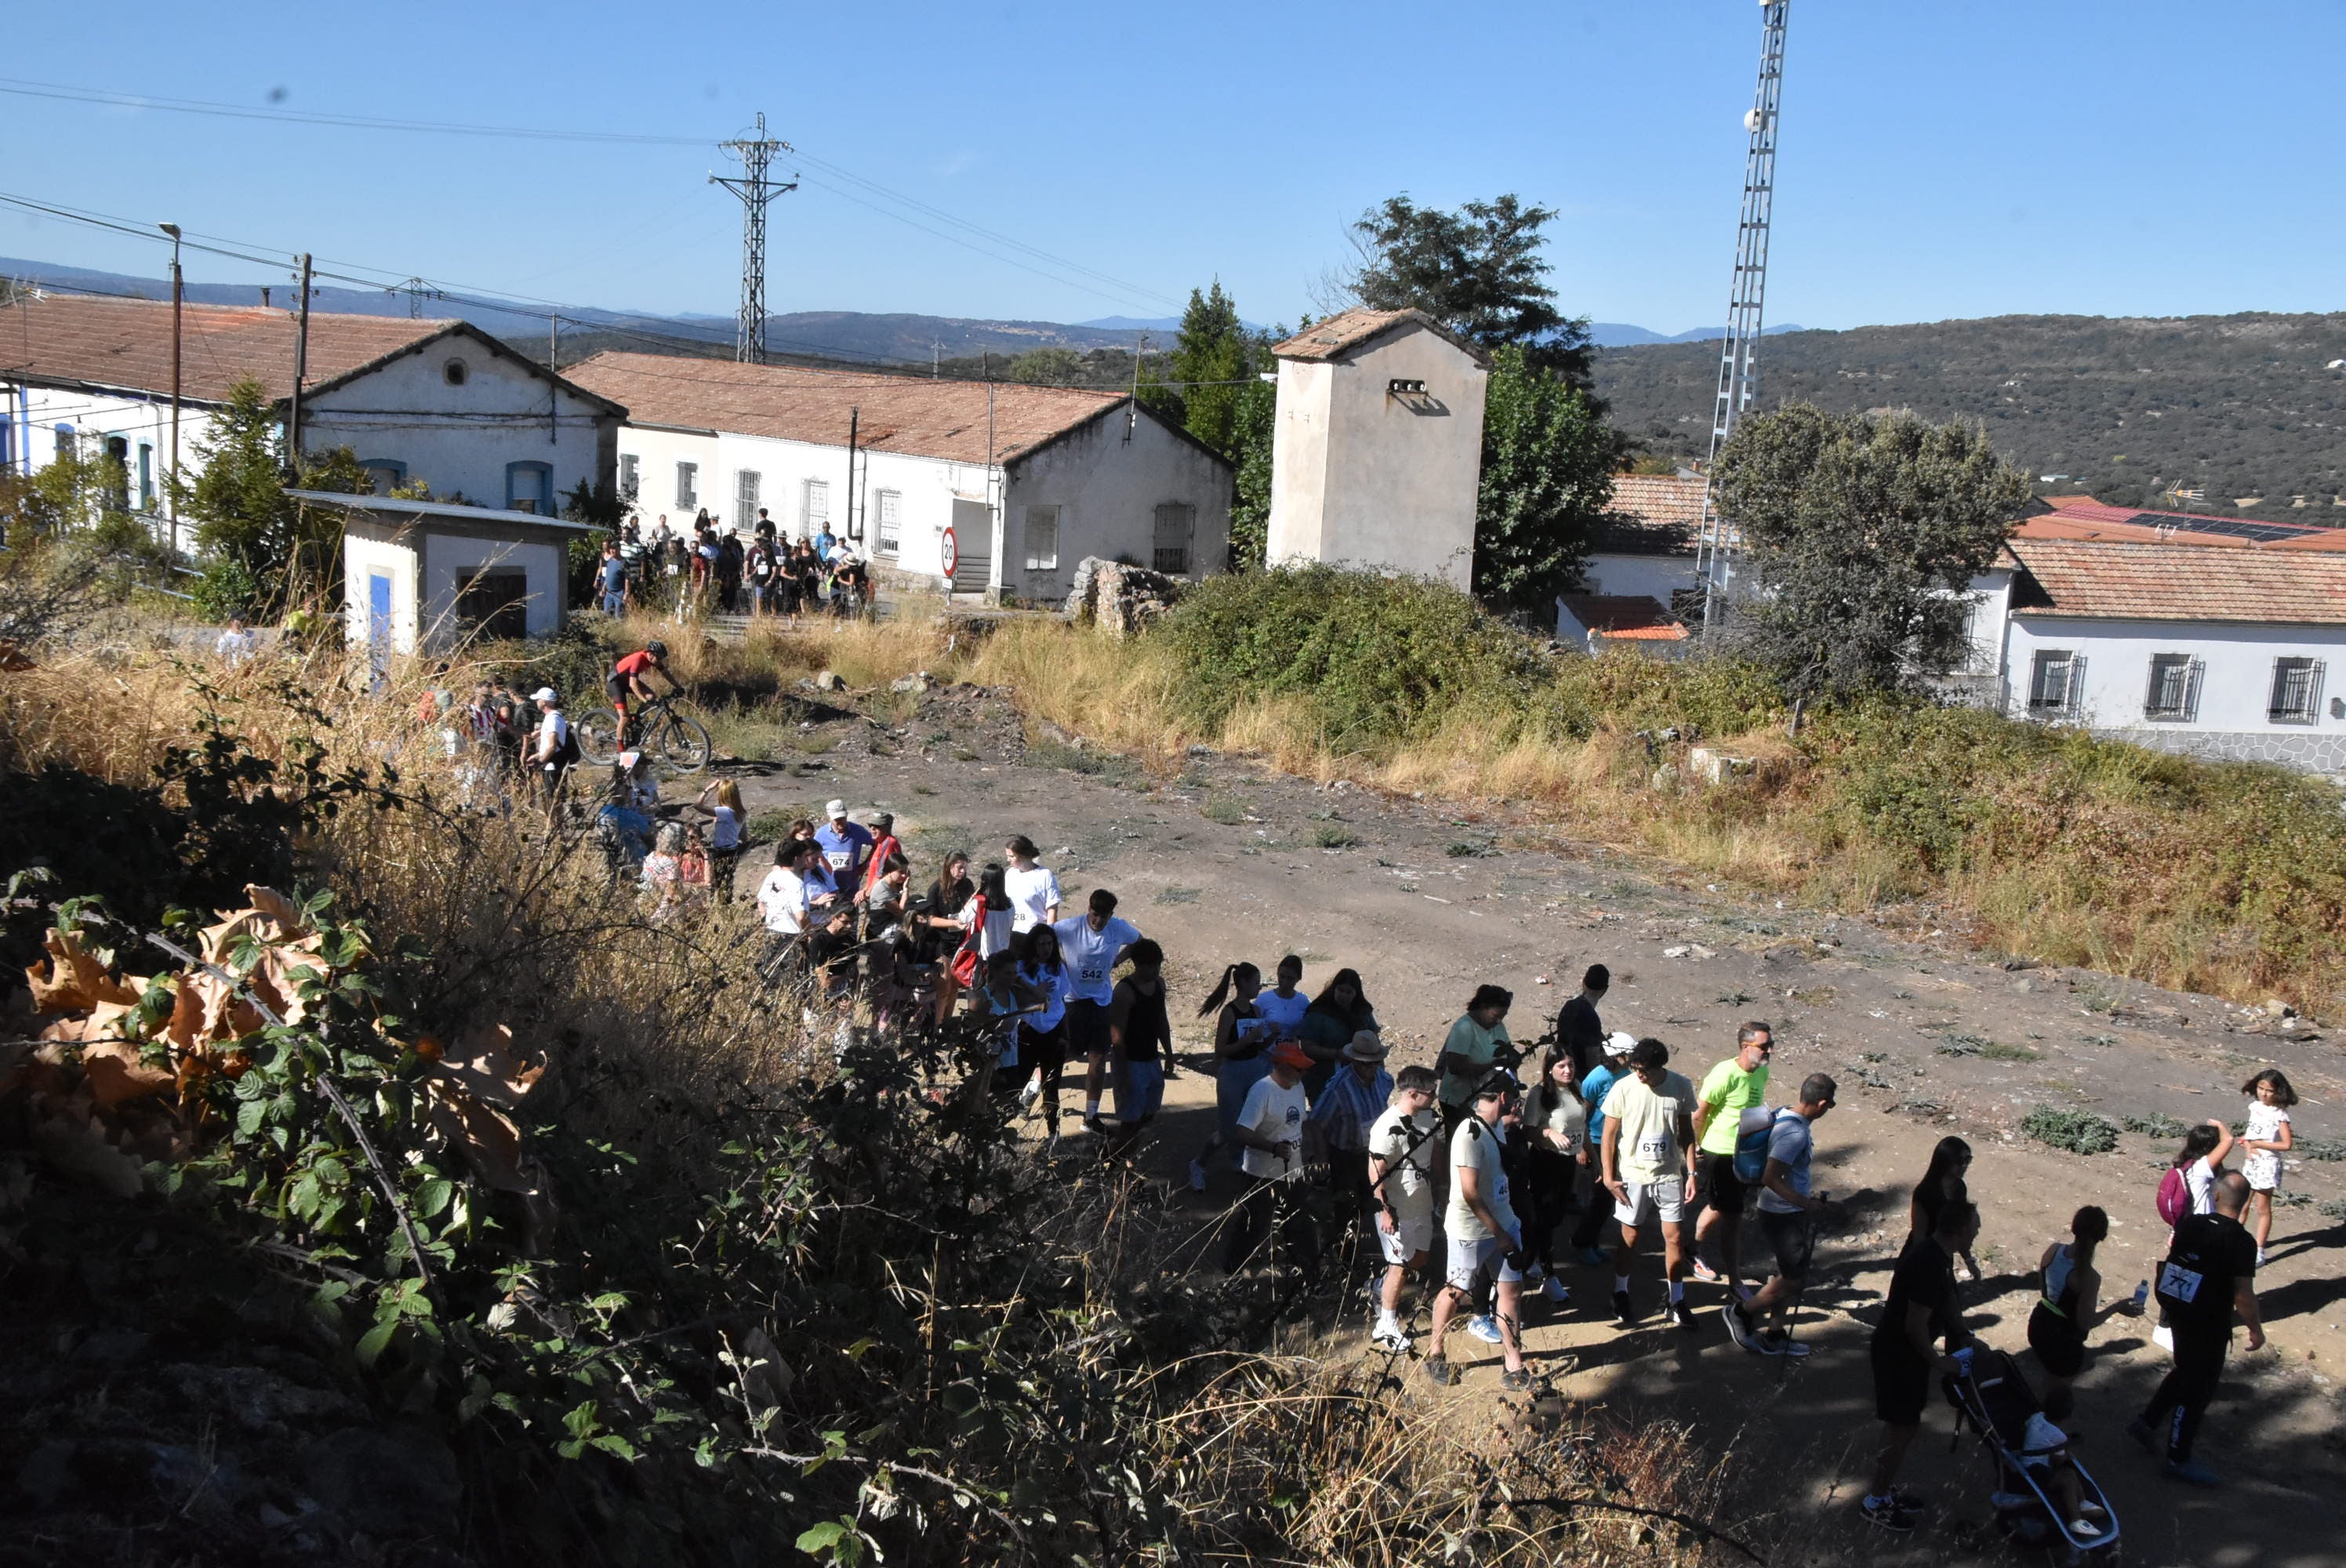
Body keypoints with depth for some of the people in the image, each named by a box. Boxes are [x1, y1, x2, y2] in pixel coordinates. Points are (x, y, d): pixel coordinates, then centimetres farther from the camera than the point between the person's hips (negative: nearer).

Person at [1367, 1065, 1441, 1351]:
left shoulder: (1427, 1117, 1)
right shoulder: (1388, 1127, -25)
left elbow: (1435, 1152, 17)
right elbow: (1376, 1172, -23)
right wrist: (1384, 1210, -23)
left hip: (1421, 1205, 8)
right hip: (1397, 1210, -8)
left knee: (1418, 1259, 19)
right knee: (1400, 1265, 0)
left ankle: (1383, 1293, 43)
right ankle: (1385, 1329, 12)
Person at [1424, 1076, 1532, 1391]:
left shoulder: (1494, 1126, 5)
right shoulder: (1470, 1134, -24)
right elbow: (1470, 1193, -25)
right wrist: (1499, 1233, -20)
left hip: (1502, 1222, 8)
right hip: (1471, 1230, -8)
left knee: (1512, 1288, 7)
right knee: (1455, 1291, 8)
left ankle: (1513, 1365, 14)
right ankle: (1435, 1355, 28)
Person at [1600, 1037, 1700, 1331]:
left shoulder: (1681, 1087, -8)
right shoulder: (1622, 1089, -14)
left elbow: (1686, 1133, 2)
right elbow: (1609, 1134, -5)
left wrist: (1692, 1173, 0)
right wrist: (1609, 1176, -7)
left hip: (1669, 1175, 2)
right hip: (1632, 1175, -1)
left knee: (1675, 1237, 4)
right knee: (1629, 1238, 9)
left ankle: (1677, 1303, 18)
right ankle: (1621, 1296, 27)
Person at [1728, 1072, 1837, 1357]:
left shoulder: (1788, 1116, 3)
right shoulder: (1795, 1133, -28)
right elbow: (1770, 1178, -32)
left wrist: (1805, 1197, 19)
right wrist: (1805, 1203, -23)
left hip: (1791, 1212, 10)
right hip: (1783, 1216, -10)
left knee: (1790, 1275, 18)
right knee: (1794, 1277, 2)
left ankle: (1774, 1335, 29)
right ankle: (1741, 1311, 16)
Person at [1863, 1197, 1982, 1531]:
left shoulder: (1939, 1254, 0)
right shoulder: (1928, 1265, -31)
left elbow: (1947, 1300, 18)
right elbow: (1915, 1326, -27)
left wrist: (1962, 1336, 13)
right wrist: (1937, 1362, -14)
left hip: (1903, 1350, 10)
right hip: (1897, 1354, -10)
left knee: (1900, 1423, 20)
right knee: (1905, 1427, 1)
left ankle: (1885, 1489, 34)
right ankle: (1875, 1502, 14)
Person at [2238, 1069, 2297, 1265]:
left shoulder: (2279, 1114, -16)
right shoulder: (2255, 1106, 3)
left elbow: (2287, 1144, -21)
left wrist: (2259, 1144, -18)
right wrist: (2248, 1145, -7)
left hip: (2268, 1163, -6)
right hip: (2251, 1160, 6)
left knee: (2263, 1208, 3)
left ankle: (2259, 1251, 10)